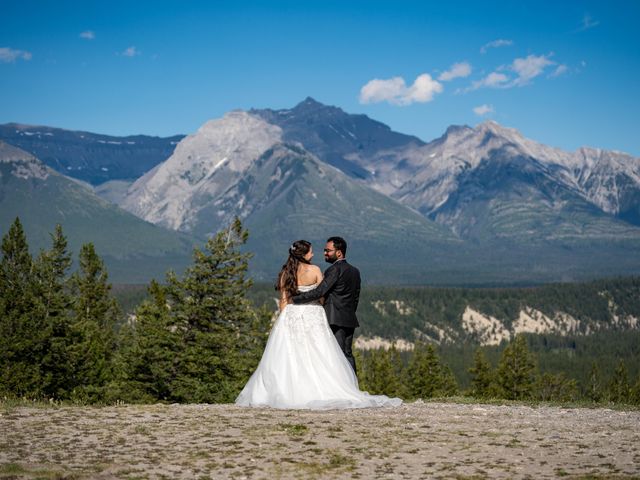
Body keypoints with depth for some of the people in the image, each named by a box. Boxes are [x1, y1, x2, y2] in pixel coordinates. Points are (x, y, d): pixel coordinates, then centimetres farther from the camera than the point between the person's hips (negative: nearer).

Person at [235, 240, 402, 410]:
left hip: (290, 315, 3)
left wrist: (283, 318, 11)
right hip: (313, 315, -2)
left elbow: (283, 299, 3)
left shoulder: (286, 273, 2)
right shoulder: (314, 270, -4)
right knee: (318, 358, -2)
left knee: (287, 359, 4)